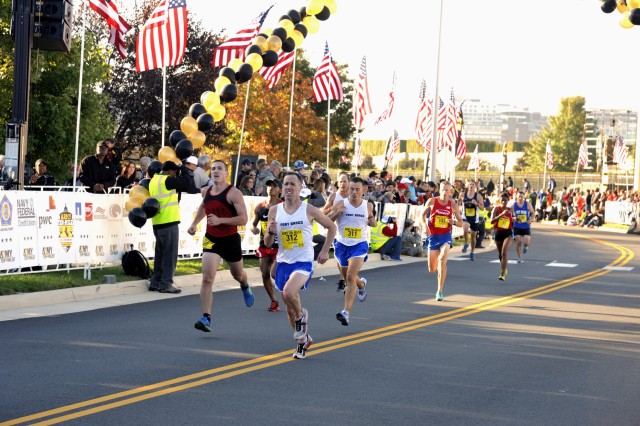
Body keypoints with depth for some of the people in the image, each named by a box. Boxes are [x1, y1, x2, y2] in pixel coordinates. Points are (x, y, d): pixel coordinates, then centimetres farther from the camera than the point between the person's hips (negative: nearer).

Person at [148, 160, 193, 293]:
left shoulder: (154, 180, 14)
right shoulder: (167, 180, -12)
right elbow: (186, 183, -15)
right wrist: (183, 170, 0)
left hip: (157, 223, 9)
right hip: (169, 222, -9)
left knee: (160, 254, 15)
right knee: (170, 254, -3)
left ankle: (155, 283, 18)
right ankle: (165, 284, -4)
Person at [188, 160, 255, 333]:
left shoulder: (234, 193, -15)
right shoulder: (206, 191, 3)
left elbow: (243, 219, -21)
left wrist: (220, 220, -29)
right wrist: (194, 223, 15)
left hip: (230, 240, -3)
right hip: (211, 239, 3)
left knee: (238, 275, 22)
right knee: (207, 278, -15)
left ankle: (245, 288, 60)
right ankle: (206, 318, -18)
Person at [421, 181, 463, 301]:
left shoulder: (453, 204, -4)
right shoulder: (432, 201, -5)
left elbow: (461, 222, 5)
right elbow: (423, 215, 10)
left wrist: (454, 222, -17)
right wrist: (426, 227, -6)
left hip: (446, 236, -1)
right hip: (433, 236, 1)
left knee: (443, 259, -27)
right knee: (432, 269, 3)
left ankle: (440, 291, -20)